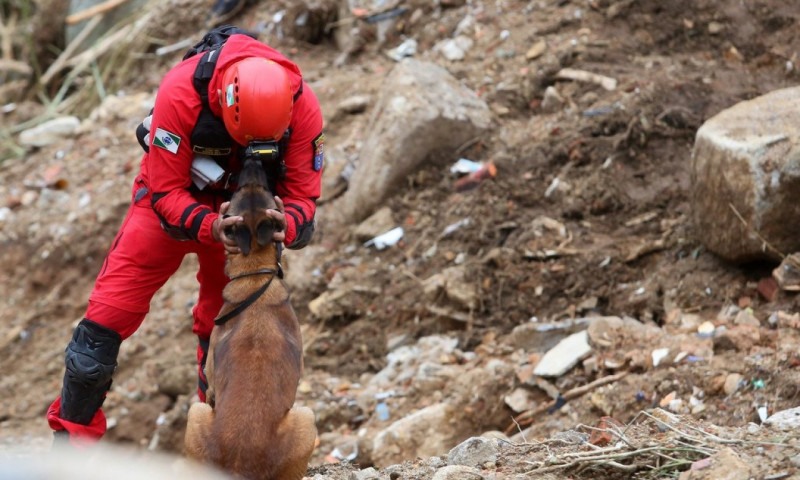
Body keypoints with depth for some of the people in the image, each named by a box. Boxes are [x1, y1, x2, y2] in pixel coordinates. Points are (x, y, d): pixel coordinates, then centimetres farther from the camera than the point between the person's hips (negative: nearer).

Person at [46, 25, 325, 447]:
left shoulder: (302, 105, -30)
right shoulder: (180, 92, -37)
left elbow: (303, 193, -20)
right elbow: (166, 191, -29)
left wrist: (286, 225, -44)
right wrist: (209, 227, -47)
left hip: (244, 206, 2)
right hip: (173, 194, -2)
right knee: (106, 317, -7)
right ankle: (72, 435, 6)